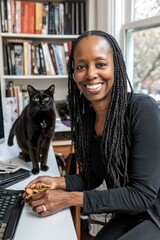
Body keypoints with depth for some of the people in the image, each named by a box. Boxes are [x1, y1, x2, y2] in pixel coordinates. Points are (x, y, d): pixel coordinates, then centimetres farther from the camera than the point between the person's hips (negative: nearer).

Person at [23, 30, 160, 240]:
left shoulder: (143, 109, -24)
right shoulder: (86, 117, -3)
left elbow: (143, 195, -24)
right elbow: (94, 176, 7)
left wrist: (70, 199, -25)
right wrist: (58, 182, -10)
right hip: (127, 217, 6)